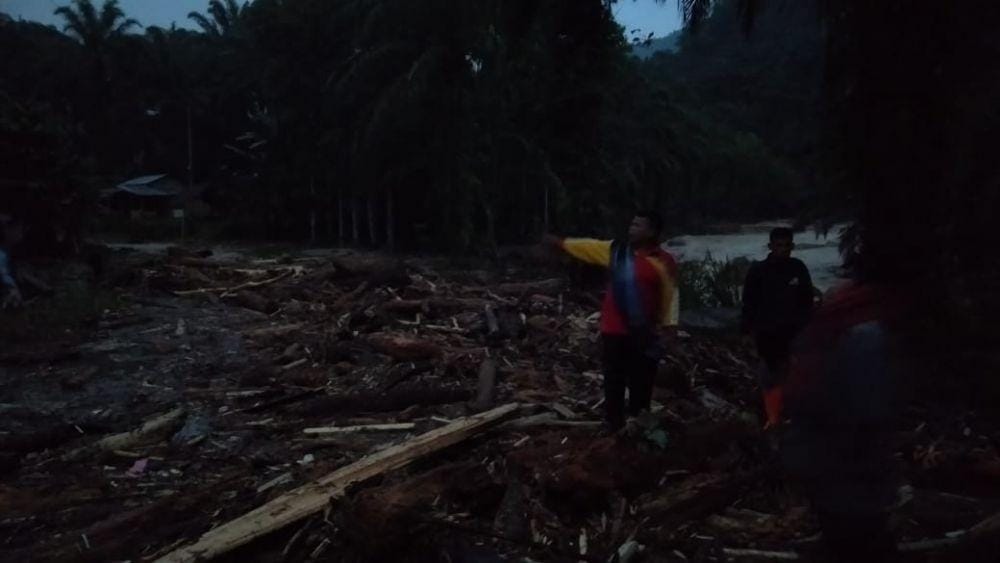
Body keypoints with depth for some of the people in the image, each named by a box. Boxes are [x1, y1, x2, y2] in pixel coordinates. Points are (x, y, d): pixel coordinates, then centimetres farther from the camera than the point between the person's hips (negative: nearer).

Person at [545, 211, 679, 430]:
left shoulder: (665, 262, -7)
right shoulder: (616, 250, 1)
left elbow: (670, 295, -2)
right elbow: (588, 246, 8)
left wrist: (668, 326, -4)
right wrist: (558, 241, 7)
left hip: (644, 334, -2)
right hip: (615, 330, 2)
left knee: (641, 382, 10)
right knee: (614, 381, 10)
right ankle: (615, 429, 24)